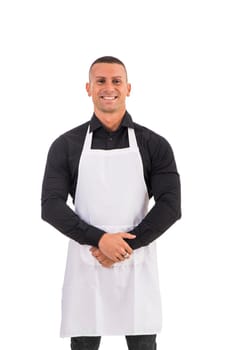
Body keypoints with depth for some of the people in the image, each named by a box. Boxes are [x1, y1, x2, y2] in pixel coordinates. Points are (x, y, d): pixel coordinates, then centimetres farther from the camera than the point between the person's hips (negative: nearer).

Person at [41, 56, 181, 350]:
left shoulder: (154, 145, 3)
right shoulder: (66, 145, 3)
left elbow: (170, 205, -4)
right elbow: (51, 206, -4)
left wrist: (126, 244, -13)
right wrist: (99, 239, -17)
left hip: (136, 265, 0)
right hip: (86, 264, 0)